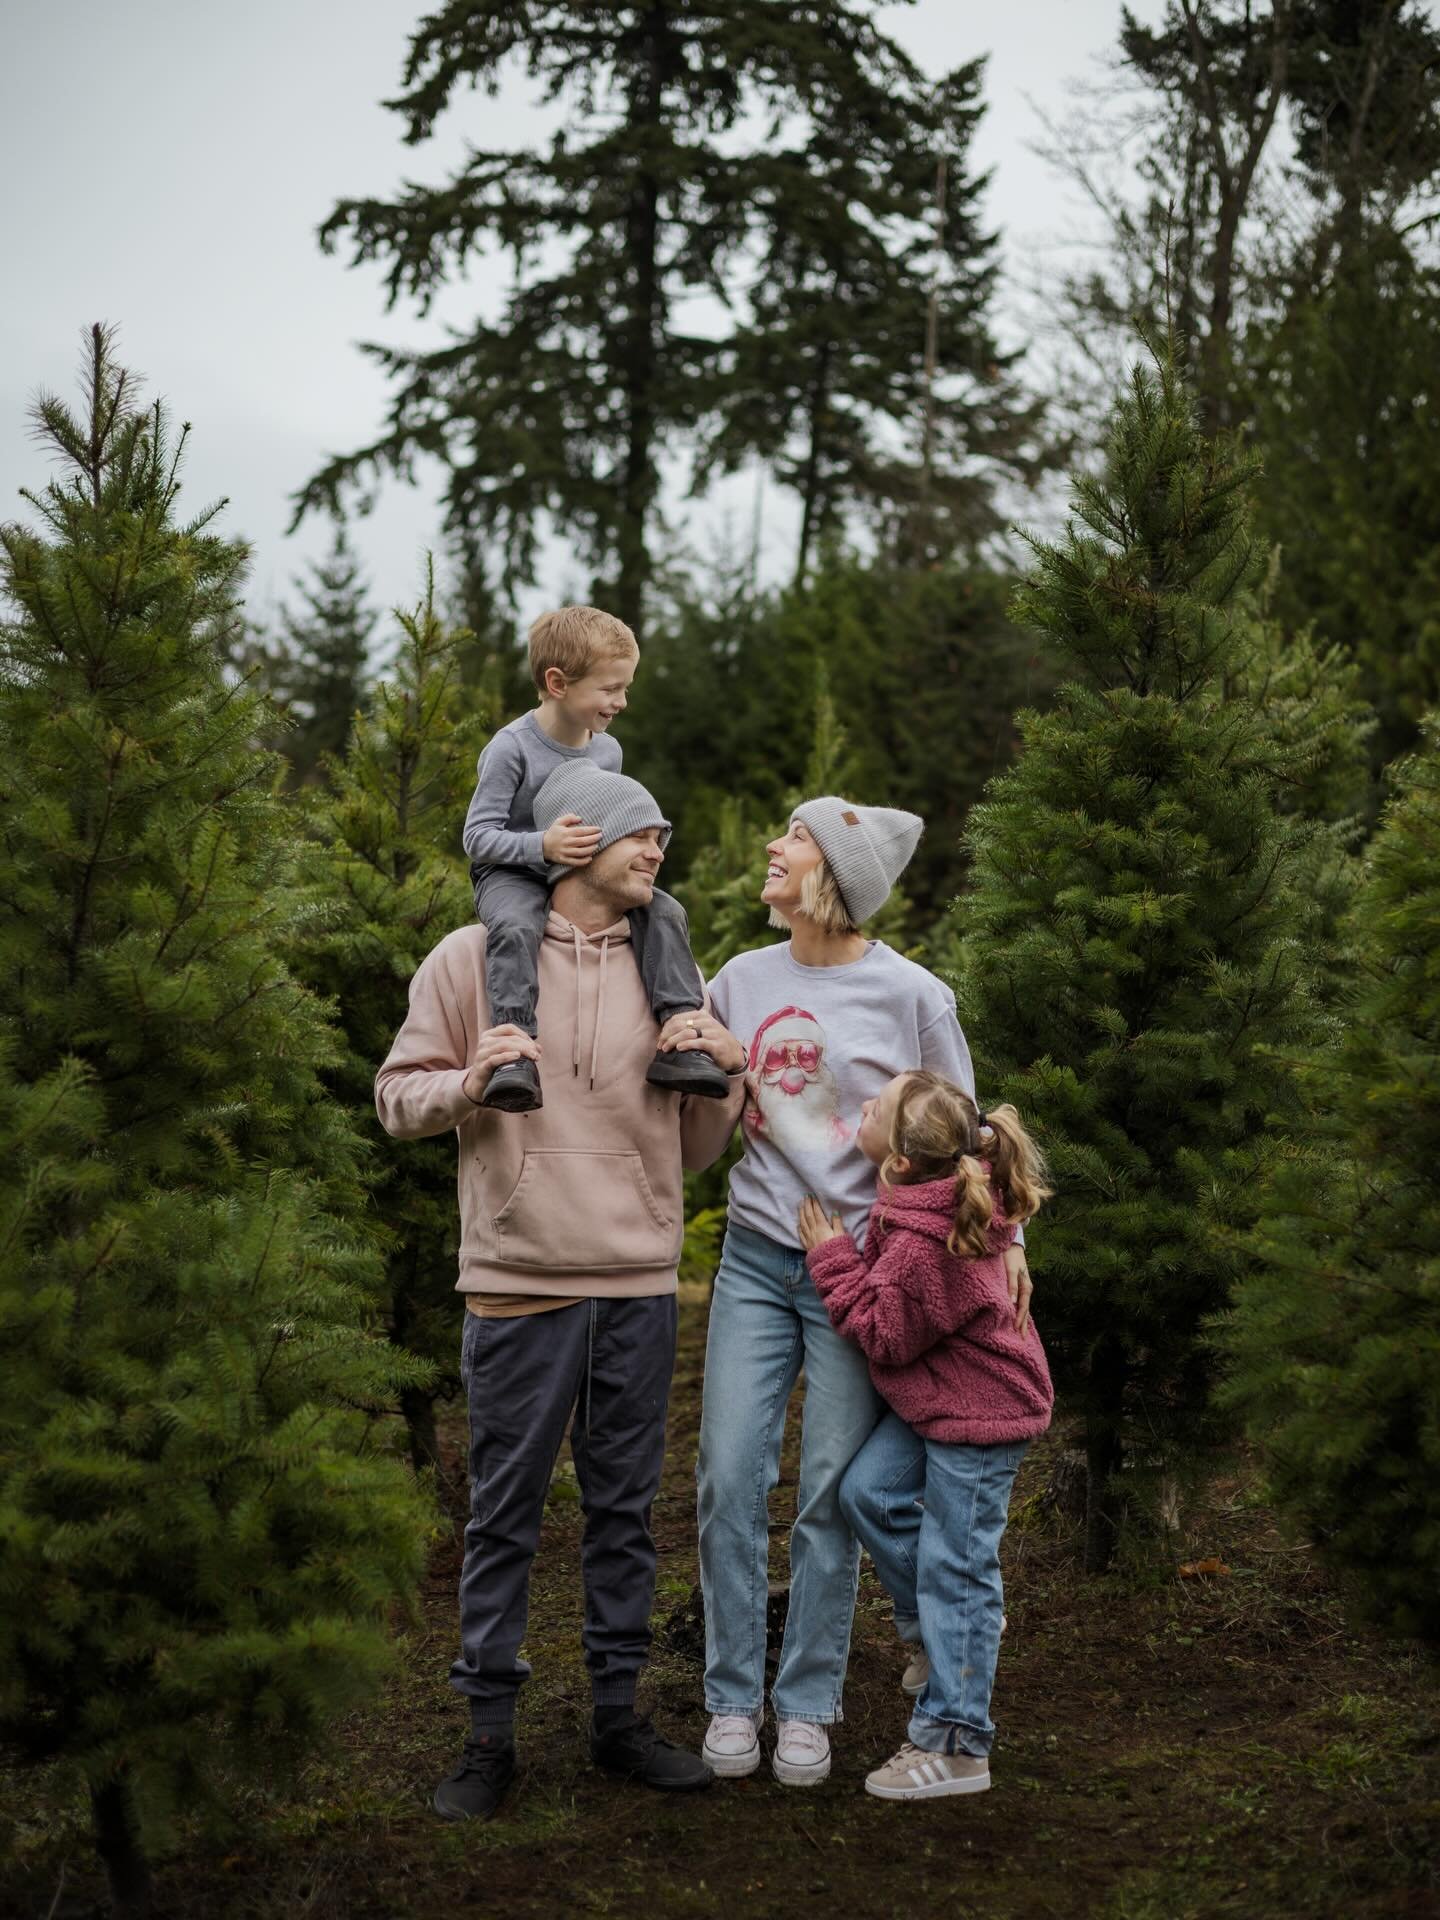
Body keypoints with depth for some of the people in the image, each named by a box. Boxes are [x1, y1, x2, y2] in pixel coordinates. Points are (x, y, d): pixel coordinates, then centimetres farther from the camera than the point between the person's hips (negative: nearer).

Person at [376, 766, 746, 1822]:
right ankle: (490, 1732, 12)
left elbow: (698, 1146, 14)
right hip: (519, 1285, -4)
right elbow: (399, 1096, 2)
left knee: (626, 1507, 10)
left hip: (640, 1284, 4)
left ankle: (619, 1711, 21)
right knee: (506, 1512, 2)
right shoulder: (473, 958, 2)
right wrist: (467, 1083, -18)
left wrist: (725, 1071, -5)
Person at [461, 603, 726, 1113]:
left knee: (665, 912, -16)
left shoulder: (607, 750, 7)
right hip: (513, 873, -6)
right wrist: (541, 845, -32)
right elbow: (477, 835, -16)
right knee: (514, 927, -39)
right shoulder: (512, 748, -14)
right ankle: (514, 1052, -45)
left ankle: (677, 1042, -20)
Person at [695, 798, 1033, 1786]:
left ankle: (809, 1707, 15)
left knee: (833, 1495, 2)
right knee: (731, 1480, -1)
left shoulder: (914, 996, -4)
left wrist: (1004, 1235, -3)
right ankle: (734, 1698, 13)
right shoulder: (741, 980, 6)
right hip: (757, 1258, 3)